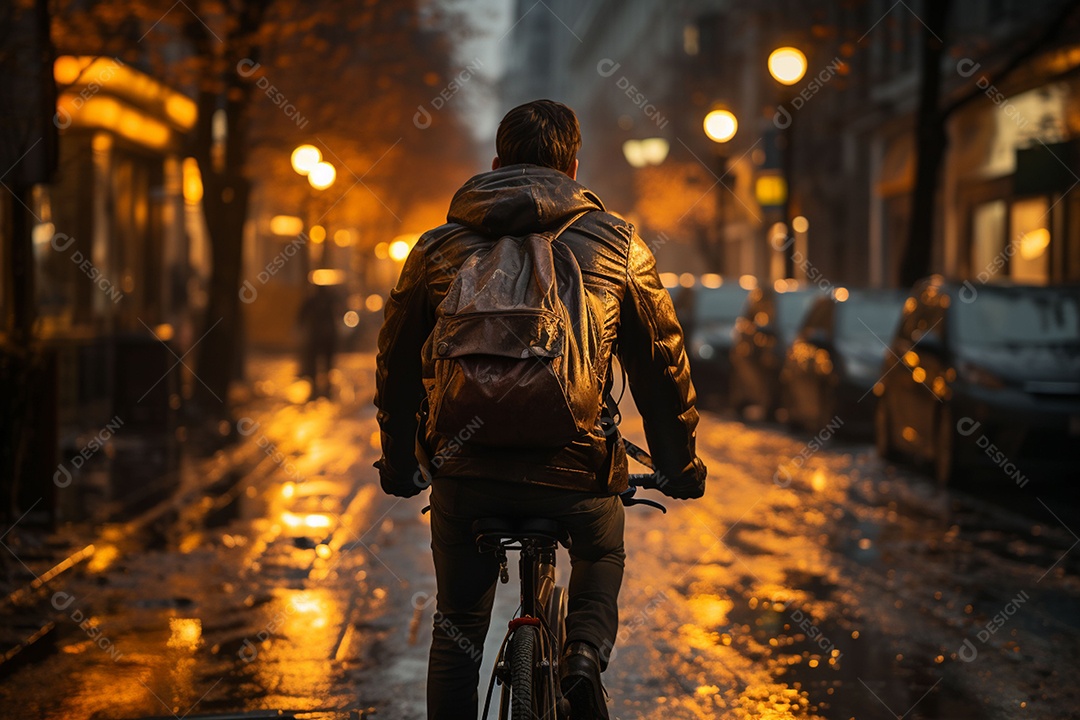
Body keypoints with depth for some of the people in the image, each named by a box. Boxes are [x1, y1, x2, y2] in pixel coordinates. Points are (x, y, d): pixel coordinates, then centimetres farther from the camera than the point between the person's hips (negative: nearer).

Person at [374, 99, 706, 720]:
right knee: (602, 559, 29)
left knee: (458, 629, 18)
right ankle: (585, 655, 1)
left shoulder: (438, 247, 11)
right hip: (576, 468, -1)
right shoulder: (617, 244, 7)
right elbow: (662, 362, 12)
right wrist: (680, 464, 25)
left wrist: (399, 465, 31)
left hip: (465, 466, 1)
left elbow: (396, 366, 18)